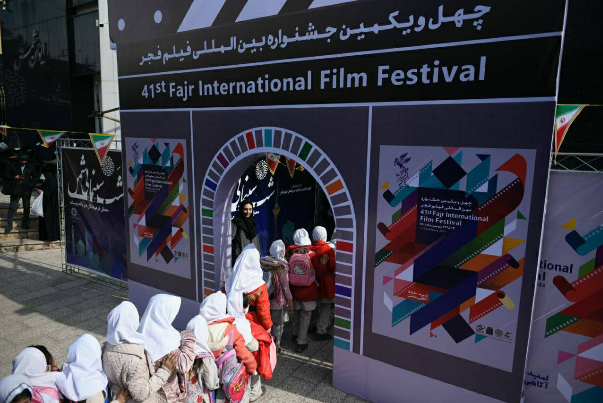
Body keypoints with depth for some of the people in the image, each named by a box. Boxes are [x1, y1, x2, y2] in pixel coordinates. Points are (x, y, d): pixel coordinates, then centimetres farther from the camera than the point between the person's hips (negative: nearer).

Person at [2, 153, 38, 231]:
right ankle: (9, 224, 4)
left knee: (26, 207, 6)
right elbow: (5, 175, 1)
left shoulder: (30, 167, 6)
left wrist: (32, 184, -2)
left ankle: (25, 223, 19)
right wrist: (14, 177, -17)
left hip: (27, 190, 2)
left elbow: (35, 177, 14)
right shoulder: (11, 165, -1)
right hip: (15, 190, -2)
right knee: (12, 207, -4)